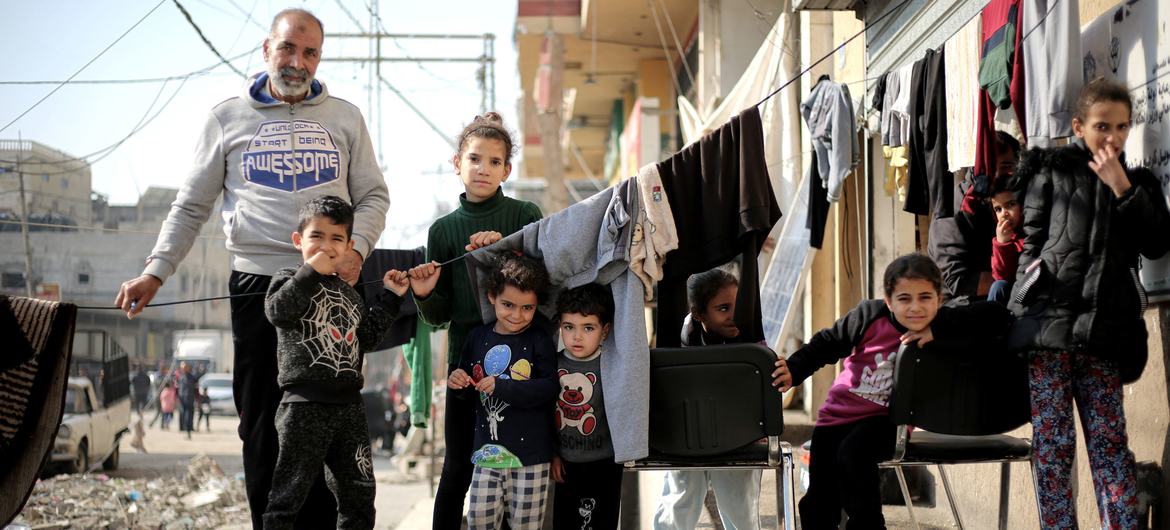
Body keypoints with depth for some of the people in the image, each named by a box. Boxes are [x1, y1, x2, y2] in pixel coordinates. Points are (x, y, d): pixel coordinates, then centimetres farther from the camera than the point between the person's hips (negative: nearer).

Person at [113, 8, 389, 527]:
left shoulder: (344, 117, 11)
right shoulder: (228, 118, 8)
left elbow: (373, 195, 11)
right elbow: (192, 205, 9)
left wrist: (356, 248, -8)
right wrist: (156, 271, -2)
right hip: (258, 285, -1)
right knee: (262, 426, -1)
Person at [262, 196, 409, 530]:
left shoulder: (349, 293, 18)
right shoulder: (290, 280, -2)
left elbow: (366, 338, 19)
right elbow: (277, 311, -22)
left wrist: (391, 299, 18)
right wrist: (311, 272, -21)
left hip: (349, 404, 7)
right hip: (304, 405, -7)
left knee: (359, 493, 11)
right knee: (289, 493, -4)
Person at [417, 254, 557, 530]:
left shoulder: (539, 339, -6)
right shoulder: (478, 338, 7)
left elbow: (549, 388, -16)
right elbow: (468, 393, 18)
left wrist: (502, 386, -23)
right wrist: (456, 384, -5)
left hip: (530, 454, -3)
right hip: (487, 449, 3)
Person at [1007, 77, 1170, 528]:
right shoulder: (1052, 171, 9)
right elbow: (1032, 242, 6)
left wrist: (1122, 189, -4)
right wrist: (1027, 304, -1)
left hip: (1103, 327, 2)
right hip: (1047, 317, -2)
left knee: (1109, 441, -2)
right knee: (1052, 442, -2)